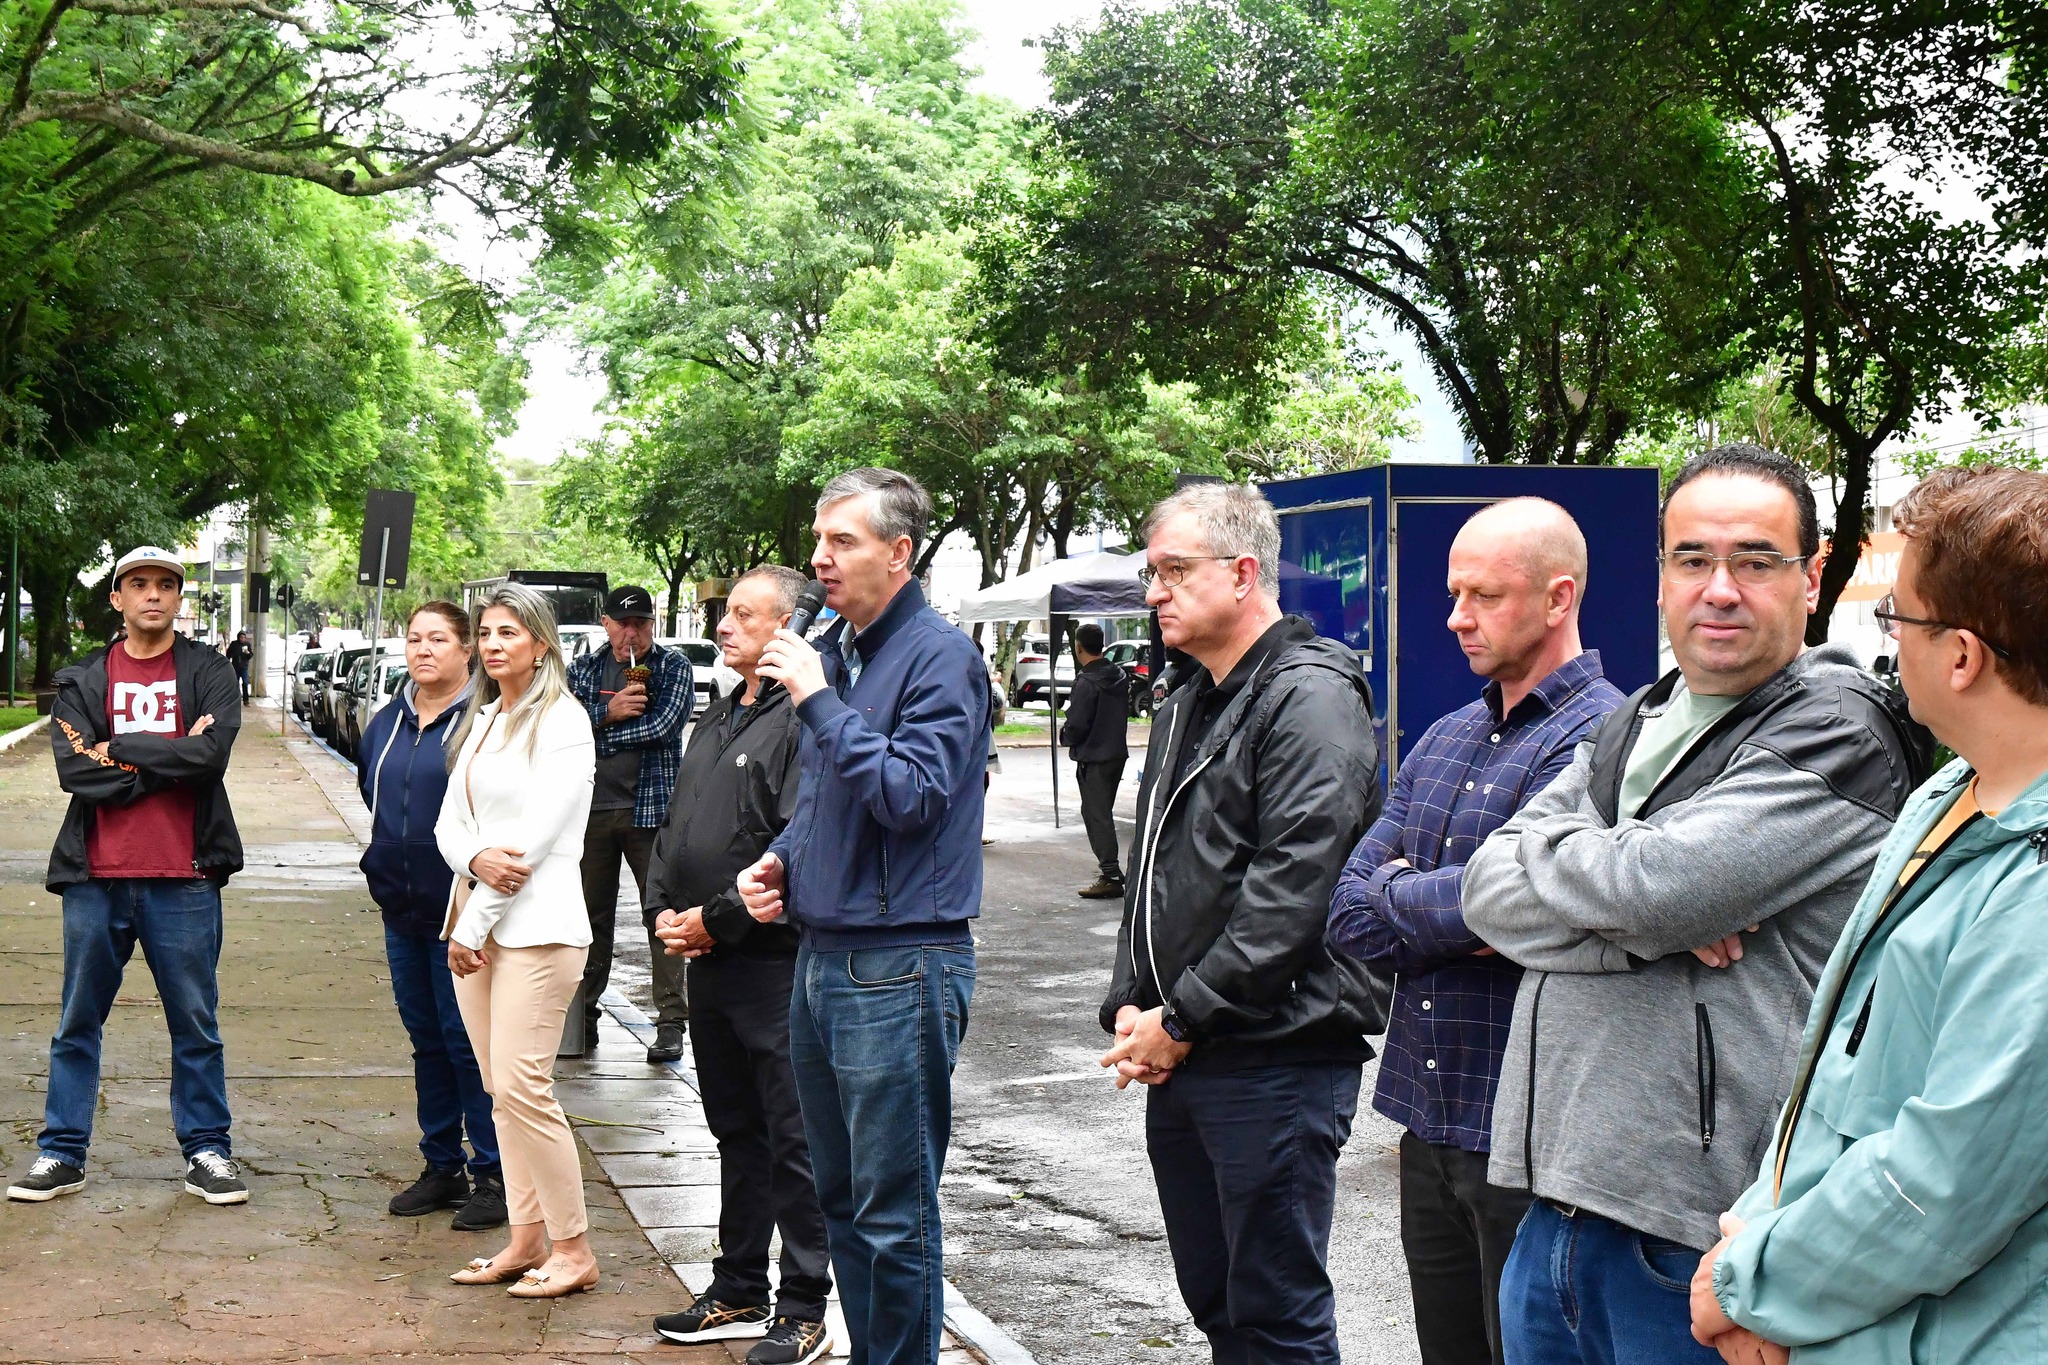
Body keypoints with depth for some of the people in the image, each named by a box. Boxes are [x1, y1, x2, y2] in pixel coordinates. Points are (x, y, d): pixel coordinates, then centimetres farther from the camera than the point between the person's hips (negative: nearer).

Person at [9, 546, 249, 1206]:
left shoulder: (208, 672, 4)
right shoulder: (82, 681, 8)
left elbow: (213, 752, -14)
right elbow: (76, 770, -8)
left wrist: (120, 749, -9)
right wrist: (171, 759, -11)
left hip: (184, 879, -1)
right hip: (96, 878, 2)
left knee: (196, 1025, 7)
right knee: (78, 1022, 9)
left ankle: (207, 1151, 17)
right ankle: (61, 1154, 19)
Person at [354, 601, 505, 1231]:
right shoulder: (387, 723, 11)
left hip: (461, 913, -7)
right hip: (403, 908, 7)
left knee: (468, 1041, -3)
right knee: (426, 1038, 14)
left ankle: (492, 1174, 6)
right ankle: (442, 1167, 24)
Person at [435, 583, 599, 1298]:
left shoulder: (561, 723, -9)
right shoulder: (481, 719, 16)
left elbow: (536, 835, -15)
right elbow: (448, 822, 11)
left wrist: (473, 925, -12)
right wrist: (476, 859, -14)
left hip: (536, 928, -8)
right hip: (474, 916, 8)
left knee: (522, 1088, -11)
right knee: (501, 1090, 9)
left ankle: (574, 1251, -1)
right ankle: (525, 1240, 16)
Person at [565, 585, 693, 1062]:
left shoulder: (673, 666, 1)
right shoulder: (584, 669, 12)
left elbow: (662, 726, -14)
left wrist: (595, 729, -5)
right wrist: (608, 712, -15)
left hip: (651, 808, -3)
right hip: (592, 808, 3)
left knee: (662, 913, -3)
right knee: (591, 914, 9)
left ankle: (671, 1021, 0)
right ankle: (583, 1015, 18)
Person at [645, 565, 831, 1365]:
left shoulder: (803, 720, -13)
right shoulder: (716, 720, 16)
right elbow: (675, 827, 21)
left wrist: (716, 918, -16)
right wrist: (663, 909, 6)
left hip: (774, 962, -9)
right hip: (709, 963, 9)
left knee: (790, 1139, -1)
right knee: (736, 1133, 17)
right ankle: (739, 1293, 27)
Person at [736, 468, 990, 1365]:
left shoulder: (940, 656, -12)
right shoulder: (830, 650, 14)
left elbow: (912, 794, -22)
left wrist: (819, 702, -19)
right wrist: (779, 858, 6)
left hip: (899, 967, -9)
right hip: (820, 954, 9)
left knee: (893, 1213, -1)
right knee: (840, 1197, 17)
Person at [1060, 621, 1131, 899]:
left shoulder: (1087, 682, -20)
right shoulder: (1118, 676, 7)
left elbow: (1076, 725, -21)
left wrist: (1064, 735, -1)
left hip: (1093, 757, -8)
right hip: (1117, 752, 8)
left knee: (1096, 815, -5)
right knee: (1104, 811, 21)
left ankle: (1110, 876, -8)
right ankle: (1108, 864, 30)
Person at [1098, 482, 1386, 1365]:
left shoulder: (1311, 696, -13)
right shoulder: (1185, 706, 18)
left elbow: (1291, 888, -21)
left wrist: (1183, 1018, -16)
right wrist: (1130, 1005, 7)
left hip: (1277, 1060, -9)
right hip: (1177, 1059, 9)